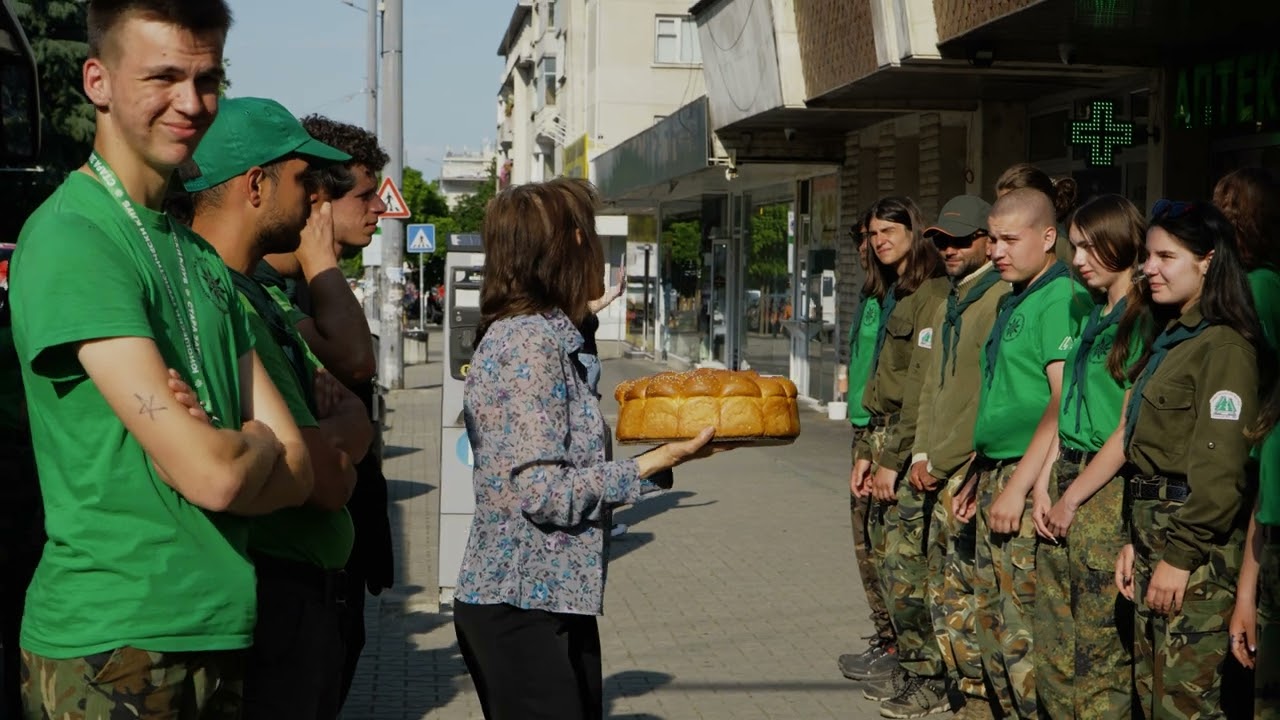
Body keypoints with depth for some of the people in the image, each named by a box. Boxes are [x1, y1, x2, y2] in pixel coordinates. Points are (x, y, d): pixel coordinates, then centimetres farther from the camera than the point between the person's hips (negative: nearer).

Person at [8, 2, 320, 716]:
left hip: (219, 634, 8)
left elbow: (297, 473, 5)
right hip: (113, 648, -8)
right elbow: (213, 473, -22)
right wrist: (258, 442, -2)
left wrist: (212, 444, -13)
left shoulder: (202, 254, 11)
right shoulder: (72, 239, -15)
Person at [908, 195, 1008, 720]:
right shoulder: (947, 304, 18)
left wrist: (943, 459, -12)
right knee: (940, 591, 12)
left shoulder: (1000, 299, -12)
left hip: (972, 467, -9)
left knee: (961, 595, -7)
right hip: (939, 471, 9)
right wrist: (921, 454, 9)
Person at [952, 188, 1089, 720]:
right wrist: (978, 477, 20)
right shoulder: (1012, 301, 17)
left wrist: (1019, 486, -21)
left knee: (1024, 629, -6)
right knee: (992, 619, 14)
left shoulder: (1060, 298, -13)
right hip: (996, 478, 10)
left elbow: (1065, 402, -20)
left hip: (1031, 485, -10)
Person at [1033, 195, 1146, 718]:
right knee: (1052, 644, 12)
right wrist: (1046, 487, 4)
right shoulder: (1093, 317, 15)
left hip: (1108, 493, -8)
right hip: (1066, 484, 8)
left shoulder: (1143, 322, -10)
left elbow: (1129, 430, -13)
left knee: (1103, 648, 0)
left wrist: (1073, 496, -10)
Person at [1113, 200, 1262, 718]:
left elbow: (1220, 464, -19)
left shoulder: (1224, 345, -13)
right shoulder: (1169, 337, 16)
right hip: (1152, 529, 9)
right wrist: (1137, 539, 14)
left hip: (1196, 543, -9)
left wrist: (1181, 555, -19)